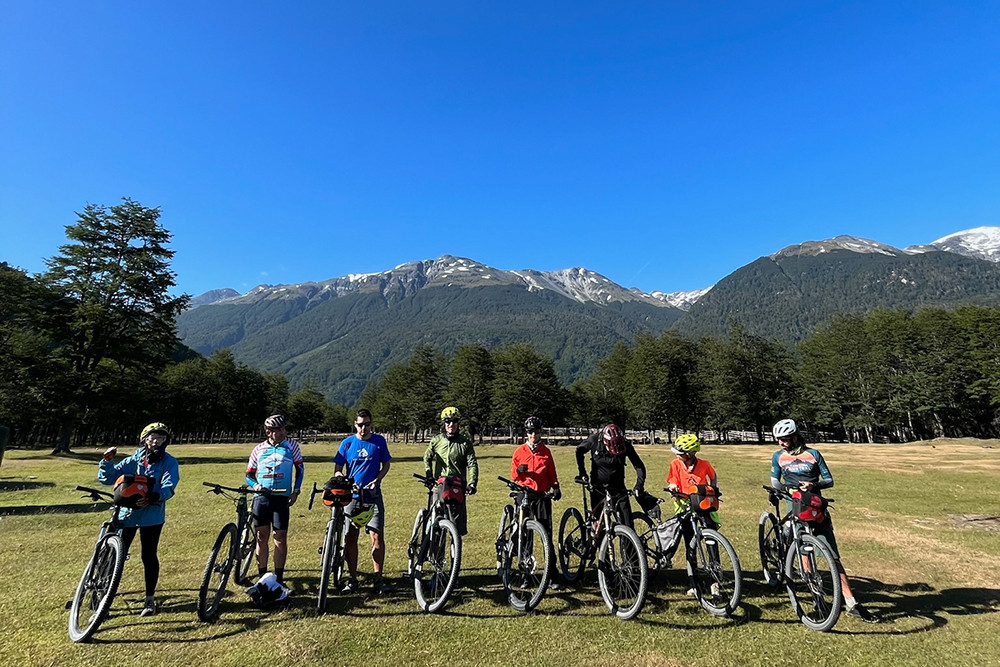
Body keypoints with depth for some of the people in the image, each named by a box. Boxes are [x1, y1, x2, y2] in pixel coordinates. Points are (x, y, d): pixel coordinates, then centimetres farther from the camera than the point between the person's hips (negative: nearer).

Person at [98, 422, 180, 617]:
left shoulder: (169, 462, -2)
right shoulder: (133, 460, 5)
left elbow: (169, 487, -15)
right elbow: (107, 478, 3)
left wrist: (153, 497, -33)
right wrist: (107, 461, -14)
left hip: (152, 516, -2)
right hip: (127, 513, 2)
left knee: (149, 556, 4)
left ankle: (150, 599, 17)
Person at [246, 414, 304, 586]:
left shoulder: (291, 445, 3)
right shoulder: (258, 449, 7)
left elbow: (300, 468, 7)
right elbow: (249, 474, 14)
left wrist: (296, 491, 0)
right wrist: (255, 485, -7)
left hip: (281, 497, -2)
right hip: (261, 497, 2)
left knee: (281, 537, -1)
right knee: (262, 537, 8)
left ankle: (279, 577, 9)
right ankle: (262, 577, 19)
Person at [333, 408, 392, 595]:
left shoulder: (379, 441, 2)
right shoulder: (347, 443, 2)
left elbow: (386, 464, 9)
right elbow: (337, 470, 5)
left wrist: (377, 480, -8)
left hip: (373, 495, -1)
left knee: (377, 535, -6)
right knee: (351, 537, 6)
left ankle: (378, 578, 4)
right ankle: (352, 579, 19)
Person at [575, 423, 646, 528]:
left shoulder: (625, 445, -17)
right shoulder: (594, 440, -16)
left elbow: (639, 465, -12)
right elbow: (579, 451, 2)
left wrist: (639, 485, -26)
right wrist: (582, 473, 0)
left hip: (617, 487, 0)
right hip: (597, 486, 0)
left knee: (626, 520, -8)